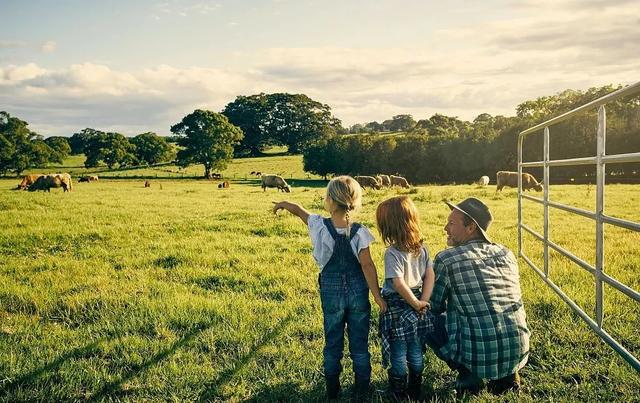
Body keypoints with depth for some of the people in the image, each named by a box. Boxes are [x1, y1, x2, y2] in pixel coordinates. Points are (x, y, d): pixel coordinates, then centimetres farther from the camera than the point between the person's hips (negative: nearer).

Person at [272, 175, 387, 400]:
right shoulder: (359, 232, -15)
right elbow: (367, 265, -15)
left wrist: (283, 204, 27)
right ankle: (362, 391, 23)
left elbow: (299, 210, 6)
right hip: (358, 293, 0)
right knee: (360, 344, 12)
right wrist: (377, 296, -9)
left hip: (331, 292, 1)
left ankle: (332, 391, 28)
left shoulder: (320, 226, -13)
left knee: (333, 343, 16)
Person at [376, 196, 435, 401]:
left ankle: (399, 392, 23)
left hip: (398, 308, -5)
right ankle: (416, 390, 30)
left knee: (398, 354, 10)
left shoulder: (393, 253, -20)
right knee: (416, 352, 18)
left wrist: (416, 303, -13)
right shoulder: (422, 248, 0)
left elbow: (399, 284, -25)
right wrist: (423, 301, -5)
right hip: (417, 304, 6)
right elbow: (430, 275, -1)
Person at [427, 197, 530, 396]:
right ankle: (507, 373, 17)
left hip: (477, 357, -5)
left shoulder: (445, 260, -9)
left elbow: (434, 306, 4)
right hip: (519, 354, 5)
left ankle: (468, 375, 6)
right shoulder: (507, 254, 7)